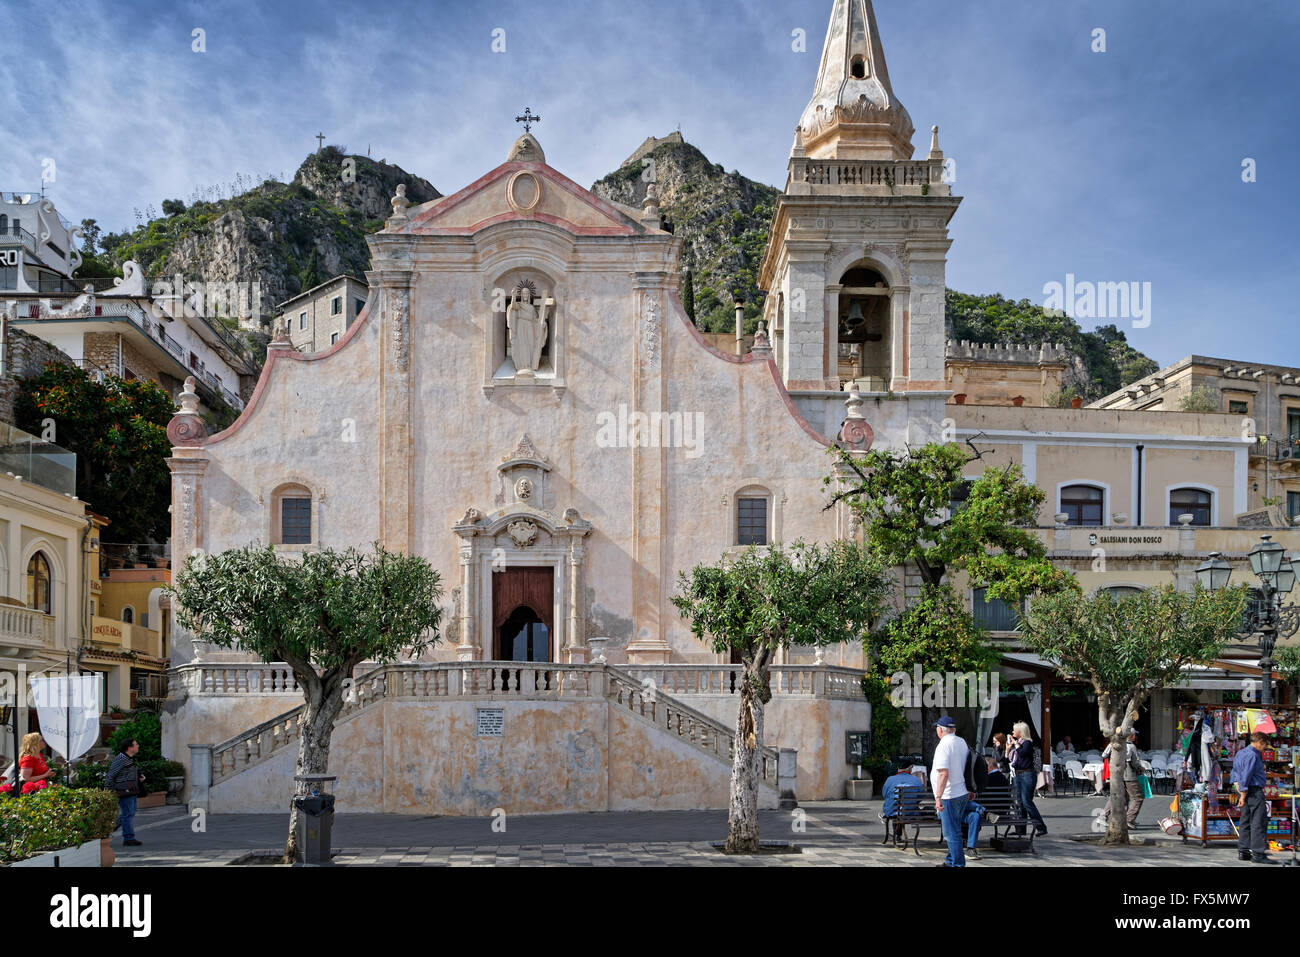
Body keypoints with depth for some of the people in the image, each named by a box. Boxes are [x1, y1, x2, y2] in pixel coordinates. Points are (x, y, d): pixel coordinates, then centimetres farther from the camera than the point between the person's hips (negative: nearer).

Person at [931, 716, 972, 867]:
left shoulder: (944, 745, -17)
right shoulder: (962, 742, 10)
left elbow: (943, 774, -25)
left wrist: (938, 797, -25)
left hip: (950, 796, -9)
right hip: (963, 793, 9)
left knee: (952, 832, -2)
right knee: (954, 831, 18)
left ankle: (957, 864, 1)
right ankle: (951, 860, 27)